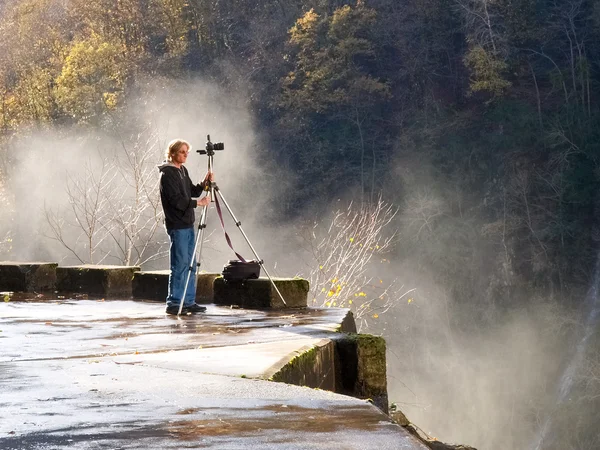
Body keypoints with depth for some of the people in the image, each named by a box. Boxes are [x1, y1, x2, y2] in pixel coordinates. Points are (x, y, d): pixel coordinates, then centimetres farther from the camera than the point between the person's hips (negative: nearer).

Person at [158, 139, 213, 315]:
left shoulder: (182, 170, 15)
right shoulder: (167, 174, -12)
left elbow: (192, 192, 18)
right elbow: (176, 200, -19)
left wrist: (204, 184, 0)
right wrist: (198, 203, -19)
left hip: (188, 224, 9)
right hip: (177, 226, -9)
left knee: (190, 266, 10)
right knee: (179, 266, -7)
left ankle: (189, 302, 15)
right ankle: (173, 303, -2)